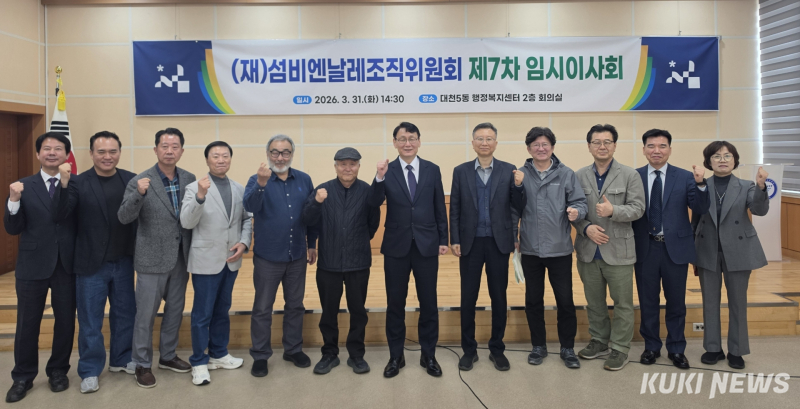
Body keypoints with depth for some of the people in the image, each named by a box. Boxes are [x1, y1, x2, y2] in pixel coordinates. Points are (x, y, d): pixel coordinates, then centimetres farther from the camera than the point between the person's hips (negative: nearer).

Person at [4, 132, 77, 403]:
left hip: (67, 265, 0)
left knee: (66, 321, 11)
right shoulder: (23, 186, 2)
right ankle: (23, 377, 25)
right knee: (27, 324, 9)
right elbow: (13, 229, -4)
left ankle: (58, 371, 29)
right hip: (32, 264, 1)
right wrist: (13, 200, -17)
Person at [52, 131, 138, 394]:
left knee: (125, 314, 16)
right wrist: (63, 183, -29)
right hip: (91, 264, -2)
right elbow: (59, 216, -18)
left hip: (123, 262, 3)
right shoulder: (79, 183, -7)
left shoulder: (131, 180, -1)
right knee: (90, 321, 9)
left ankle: (121, 359, 34)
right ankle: (90, 371, 22)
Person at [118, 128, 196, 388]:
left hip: (180, 257, 4)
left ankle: (168, 356, 33)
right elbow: (124, 218, -16)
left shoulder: (189, 179, 1)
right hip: (152, 259, -4)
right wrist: (139, 194, -30)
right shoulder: (140, 181, -10)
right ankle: (143, 364, 21)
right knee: (146, 314, 6)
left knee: (175, 310, 16)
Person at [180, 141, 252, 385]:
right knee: (202, 314, 4)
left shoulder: (239, 189, 7)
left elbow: (247, 219, 10)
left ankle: (218, 354, 32)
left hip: (231, 261, 5)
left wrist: (244, 242, -7)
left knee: (222, 310, 18)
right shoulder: (195, 188, -7)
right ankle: (199, 363, 17)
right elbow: (186, 223, -18)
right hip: (206, 260, -5)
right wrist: (200, 197, -31)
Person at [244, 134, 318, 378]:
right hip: (268, 257, -3)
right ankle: (260, 356, 20)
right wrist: (261, 184, -45)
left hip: (297, 256, 3)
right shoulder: (257, 180, -8)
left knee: (295, 305, 14)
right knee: (262, 309, 7)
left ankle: (293, 349, 30)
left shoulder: (304, 180, 1)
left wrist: (312, 244, 10)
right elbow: (250, 206, -27)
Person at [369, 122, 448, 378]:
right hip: (396, 246, -1)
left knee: (429, 303, 8)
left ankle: (429, 356, 23)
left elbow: (440, 208, 7)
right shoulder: (387, 171, -1)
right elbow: (374, 204, -13)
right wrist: (380, 177, -28)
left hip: (427, 245, 1)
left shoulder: (432, 170, 4)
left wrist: (443, 239, 5)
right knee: (395, 303, 8)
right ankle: (396, 357, 22)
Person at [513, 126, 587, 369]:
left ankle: (567, 348, 22)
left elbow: (580, 202, -3)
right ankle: (538, 346, 27)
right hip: (530, 250, 1)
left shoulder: (566, 174, 0)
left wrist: (576, 211, -25)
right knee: (533, 300, 11)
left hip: (559, 249, -1)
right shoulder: (520, 175, 0)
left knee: (565, 301, 6)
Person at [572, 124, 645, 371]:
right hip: (588, 250, 3)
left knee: (622, 302, 5)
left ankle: (620, 349, 18)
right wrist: (586, 228, -13)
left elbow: (638, 208, -7)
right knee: (594, 301, 15)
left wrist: (613, 210, -24)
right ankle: (599, 341, 31)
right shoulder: (579, 176, 4)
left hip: (618, 250, -2)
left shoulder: (630, 175, -2)